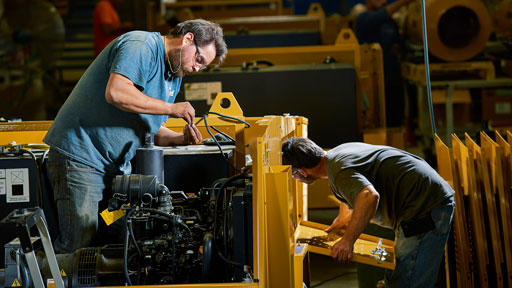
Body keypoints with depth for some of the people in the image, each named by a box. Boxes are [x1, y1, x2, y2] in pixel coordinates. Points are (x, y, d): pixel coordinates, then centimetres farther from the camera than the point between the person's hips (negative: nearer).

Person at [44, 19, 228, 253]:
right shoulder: (141, 46, -13)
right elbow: (115, 93, -30)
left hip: (118, 164, 10)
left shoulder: (174, 78, 18)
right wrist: (171, 108, -21)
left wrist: (181, 138, 1)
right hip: (80, 154, -10)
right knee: (78, 245, -14)